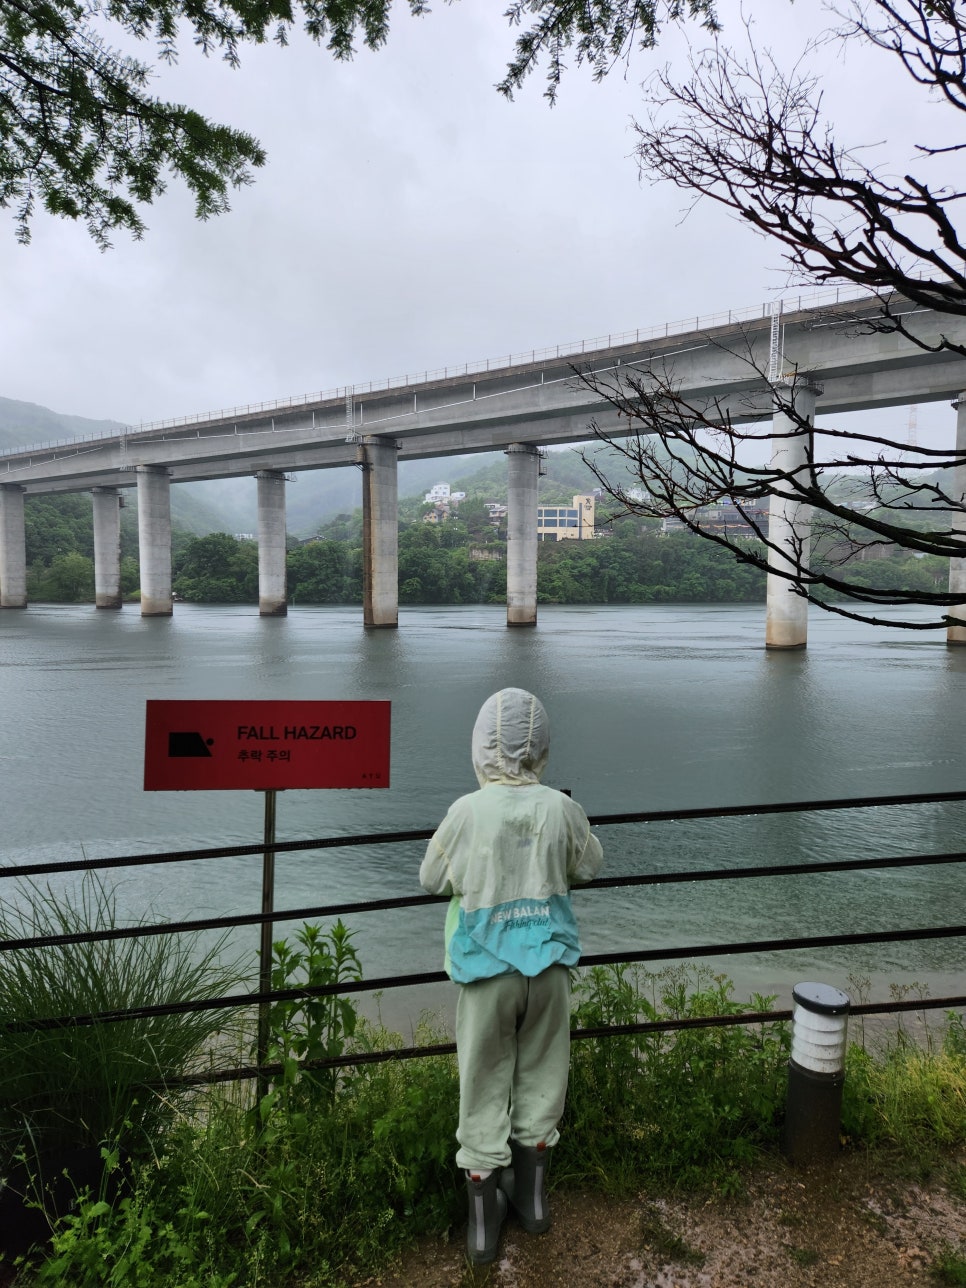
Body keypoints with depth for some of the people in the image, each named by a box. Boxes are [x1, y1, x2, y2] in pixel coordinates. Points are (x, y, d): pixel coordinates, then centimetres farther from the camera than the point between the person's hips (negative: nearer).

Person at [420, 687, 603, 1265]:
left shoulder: (468, 812, -17)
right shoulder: (561, 809, -11)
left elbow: (432, 879, -2)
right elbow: (589, 864, 8)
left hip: (487, 970, -2)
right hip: (549, 964, 2)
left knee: (485, 1086, 14)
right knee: (540, 1076, 20)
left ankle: (484, 1221, 26)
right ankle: (532, 1193, 37)